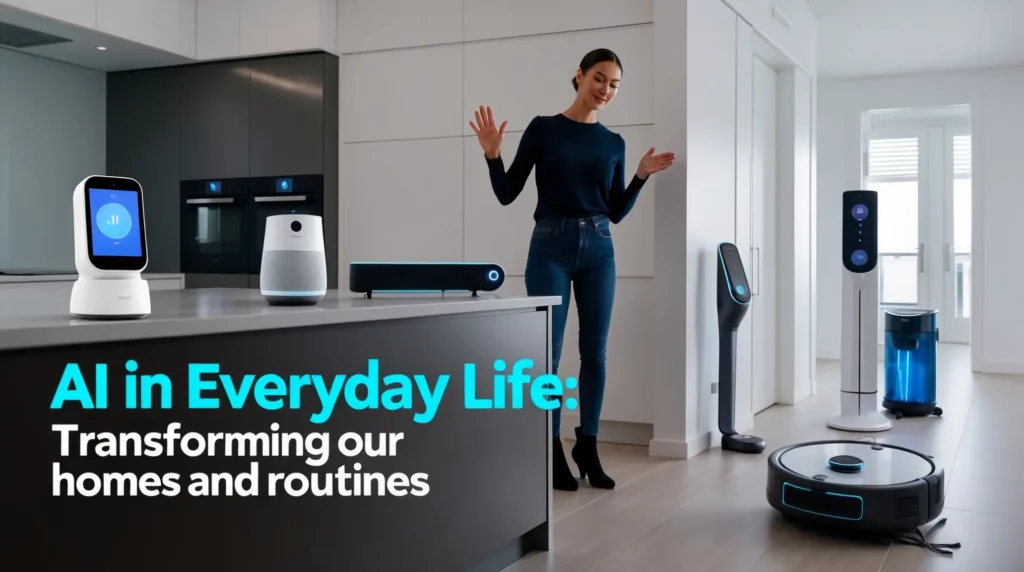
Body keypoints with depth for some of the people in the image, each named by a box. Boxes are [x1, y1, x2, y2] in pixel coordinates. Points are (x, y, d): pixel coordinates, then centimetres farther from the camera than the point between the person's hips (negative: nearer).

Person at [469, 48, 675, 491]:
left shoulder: (613, 143, 10)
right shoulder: (543, 128, 0)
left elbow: (616, 212, 12)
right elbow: (507, 194, 0)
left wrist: (642, 176, 1)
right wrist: (492, 154, -15)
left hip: (598, 250, 4)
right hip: (550, 248, -3)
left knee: (595, 351, 5)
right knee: (547, 351, -2)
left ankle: (587, 447, 19)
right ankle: (552, 452, 10)